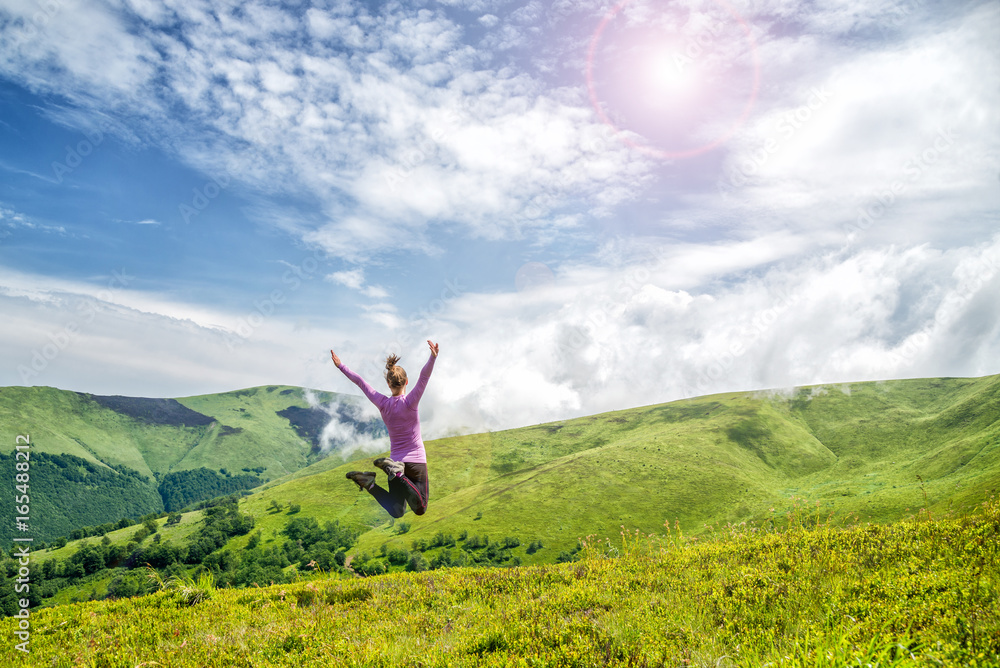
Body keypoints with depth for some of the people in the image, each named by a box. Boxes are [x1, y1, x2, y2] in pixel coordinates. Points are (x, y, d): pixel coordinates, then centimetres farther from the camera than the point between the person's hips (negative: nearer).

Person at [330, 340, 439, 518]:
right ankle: (396, 473, -27)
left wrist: (341, 366, 15)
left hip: (396, 460, 5)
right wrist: (432, 358, -38)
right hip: (416, 461, -5)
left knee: (397, 512, 8)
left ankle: (368, 483, -16)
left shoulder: (382, 403, 0)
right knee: (420, 509, -8)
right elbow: (424, 377, -22)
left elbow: (360, 382, 7)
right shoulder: (409, 402, -10)